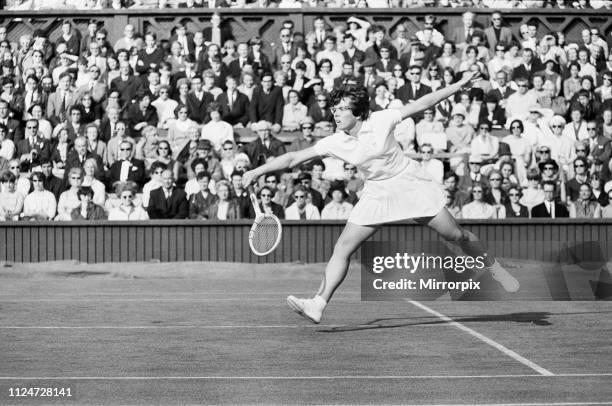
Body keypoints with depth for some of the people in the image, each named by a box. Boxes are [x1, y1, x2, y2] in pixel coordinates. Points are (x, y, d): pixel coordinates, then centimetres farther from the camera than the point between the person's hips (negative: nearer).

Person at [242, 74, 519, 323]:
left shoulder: (380, 121, -18)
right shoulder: (335, 143, -11)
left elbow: (421, 104, -10)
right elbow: (294, 158, -9)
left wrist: (459, 85, -12)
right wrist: (258, 171, -16)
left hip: (411, 184, -3)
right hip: (377, 194, 3)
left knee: (457, 235, -2)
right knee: (342, 248, -10)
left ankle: (494, 268, 22)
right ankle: (318, 305, -12)